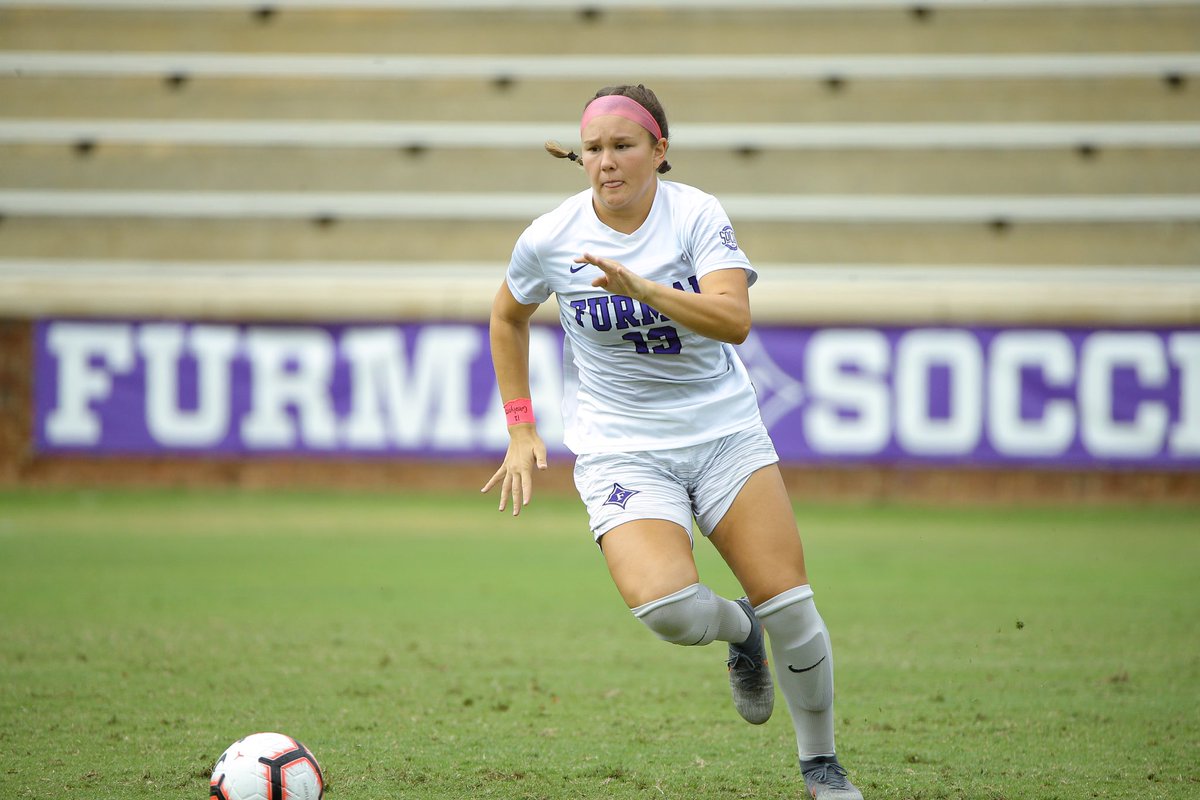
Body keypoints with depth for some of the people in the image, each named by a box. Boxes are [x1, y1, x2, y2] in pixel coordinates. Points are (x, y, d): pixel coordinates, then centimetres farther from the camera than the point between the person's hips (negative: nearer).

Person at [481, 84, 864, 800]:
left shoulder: (697, 214, -10)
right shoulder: (550, 238, -7)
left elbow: (734, 319, -24)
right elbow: (509, 317, 14)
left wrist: (641, 287, -37)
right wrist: (521, 430, 10)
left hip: (723, 427, 1)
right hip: (621, 449, -1)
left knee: (789, 605, -7)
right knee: (664, 605, -26)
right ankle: (738, 632, 11)